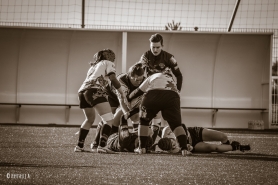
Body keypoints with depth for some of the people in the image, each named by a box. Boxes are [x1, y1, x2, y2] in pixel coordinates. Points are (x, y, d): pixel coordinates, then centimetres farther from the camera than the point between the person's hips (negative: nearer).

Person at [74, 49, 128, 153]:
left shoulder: (93, 66, 36)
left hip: (82, 91, 8)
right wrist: (121, 93, 7)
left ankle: (79, 146, 27)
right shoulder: (108, 63, 16)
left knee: (90, 119, 28)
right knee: (109, 120, -10)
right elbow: (113, 79, 0)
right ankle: (102, 146, -26)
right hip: (94, 91, -8)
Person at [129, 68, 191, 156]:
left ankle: (142, 147, 19)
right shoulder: (172, 81, 42)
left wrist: (128, 97, 53)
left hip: (153, 94, -2)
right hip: (172, 96, 2)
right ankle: (184, 148, 0)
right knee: (176, 124, 16)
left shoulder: (153, 77, 36)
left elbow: (138, 91, 36)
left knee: (144, 120, 21)